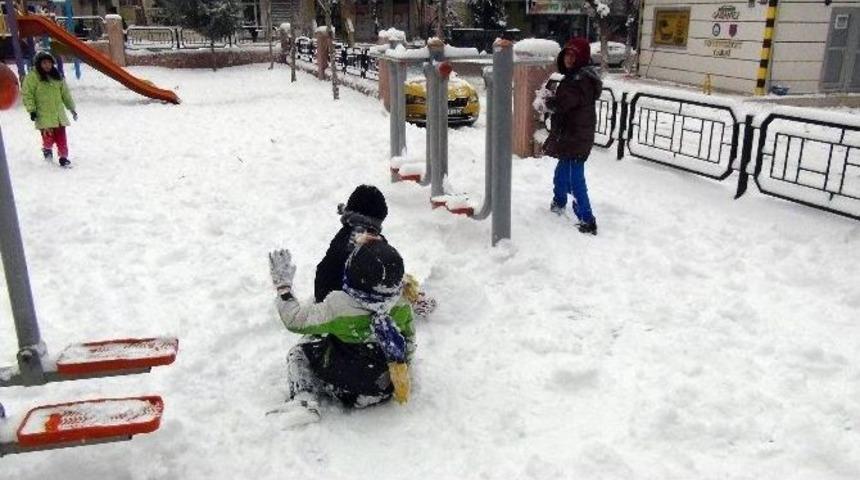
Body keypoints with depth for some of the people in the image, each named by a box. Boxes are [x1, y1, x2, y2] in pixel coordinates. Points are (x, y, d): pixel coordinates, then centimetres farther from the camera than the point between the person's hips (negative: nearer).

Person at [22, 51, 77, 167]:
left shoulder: (57, 76, 13)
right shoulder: (32, 77, -4)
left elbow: (65, 93, 19)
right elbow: (27, 94, -6)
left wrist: (71, 108, 20)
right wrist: (31, 110, -13)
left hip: (58, 114, 4)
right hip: (44, 115, -4)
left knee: (61, 137, 2)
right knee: (48, 137, -9)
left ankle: (63, 157, 14)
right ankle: (47, 149, 22)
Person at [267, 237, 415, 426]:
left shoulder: (337, 307, -28)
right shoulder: (402, 307, -15)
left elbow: (295, 320, -17)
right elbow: (409, 345, 2)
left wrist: (283, 285, -5)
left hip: (345, 391, -4)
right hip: (386, 391, 4)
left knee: (299, 353, 15)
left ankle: (304, 401, -1)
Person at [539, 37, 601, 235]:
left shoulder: (580, 80, -20)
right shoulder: (576, 76, 13)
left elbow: (560, 105, -25)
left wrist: (547, 97, -5)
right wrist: (552, 97, -2)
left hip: (575, 139, -11)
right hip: (571, 137, 11)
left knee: (575, 180, -9)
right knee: (561, 173, 28)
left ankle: (587, 222, -6)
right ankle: (558, 204, 49)